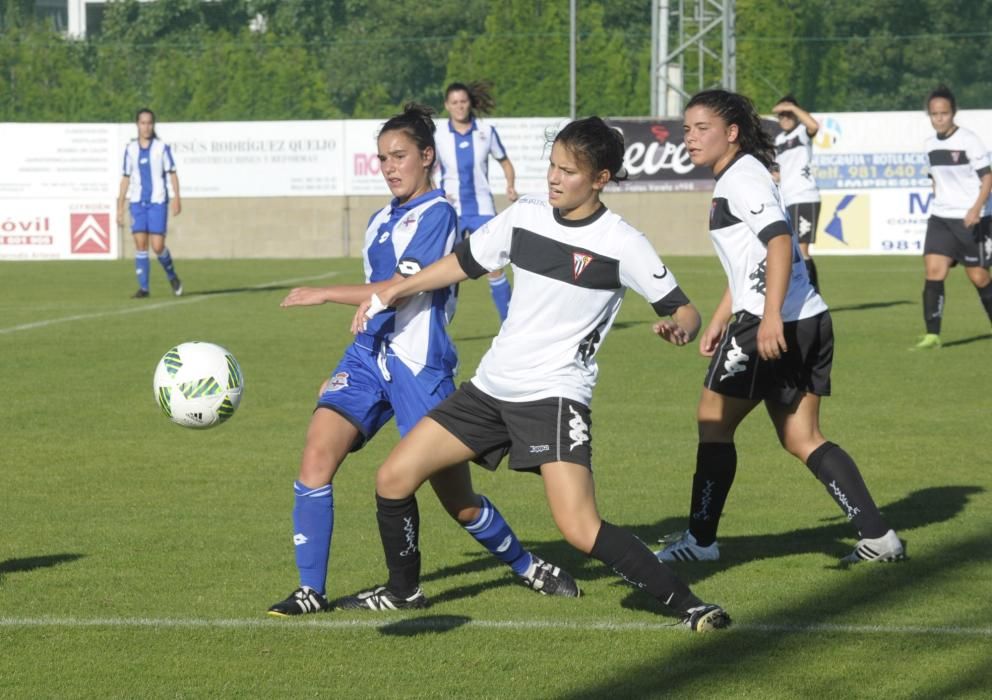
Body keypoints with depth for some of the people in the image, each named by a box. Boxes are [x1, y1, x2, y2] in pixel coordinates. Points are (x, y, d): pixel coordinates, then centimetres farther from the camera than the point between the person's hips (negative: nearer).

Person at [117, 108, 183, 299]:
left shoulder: (162, 147, -1)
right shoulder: (131, 149, 8)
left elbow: (172, 173, 1)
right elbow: (126, 178, 12)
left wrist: (176, 198, -11)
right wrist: (120, 208, 10)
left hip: (158, 202, -3)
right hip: (137, 202, 3)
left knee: (157, 246, -8)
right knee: (140, 243, -5)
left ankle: (172, 276, 19)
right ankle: (143, 287, 1)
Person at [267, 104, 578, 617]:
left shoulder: (437, 214, -9)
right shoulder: (380, 221, 16)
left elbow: (401, 288, -19)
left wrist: (324, 294, -17)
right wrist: (344, 372, 23)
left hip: (419, 362, -7)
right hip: (370, 353, 7)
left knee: (457, 499, 2)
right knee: (317, 454, -15)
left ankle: (528, 567, 27)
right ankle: (311, 590, -10)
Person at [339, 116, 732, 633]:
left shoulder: (620, 243, -11)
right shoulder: (525, 216, 4)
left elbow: (683, 310, -8)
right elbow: (463, 263, 19)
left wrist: (678, 328, -32)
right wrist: (390, 294, 19)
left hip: (556, 394, -6)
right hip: (491, 386, 6)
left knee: (579, 528, -23)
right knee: (394, 476, 5)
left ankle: (685, 603, -11)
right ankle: (402, 591, 28)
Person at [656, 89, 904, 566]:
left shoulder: (742, 176, -10)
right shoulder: (733, 179, 20)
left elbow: (779, 241, -23)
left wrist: (771, 317, -30)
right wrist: (719, 319, 29)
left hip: (772, 326, -10)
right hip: (809, 323, 10)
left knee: (713, 421, 3)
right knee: (801, 439, 10)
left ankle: (699, 540, 10)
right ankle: (877, 536, 4)